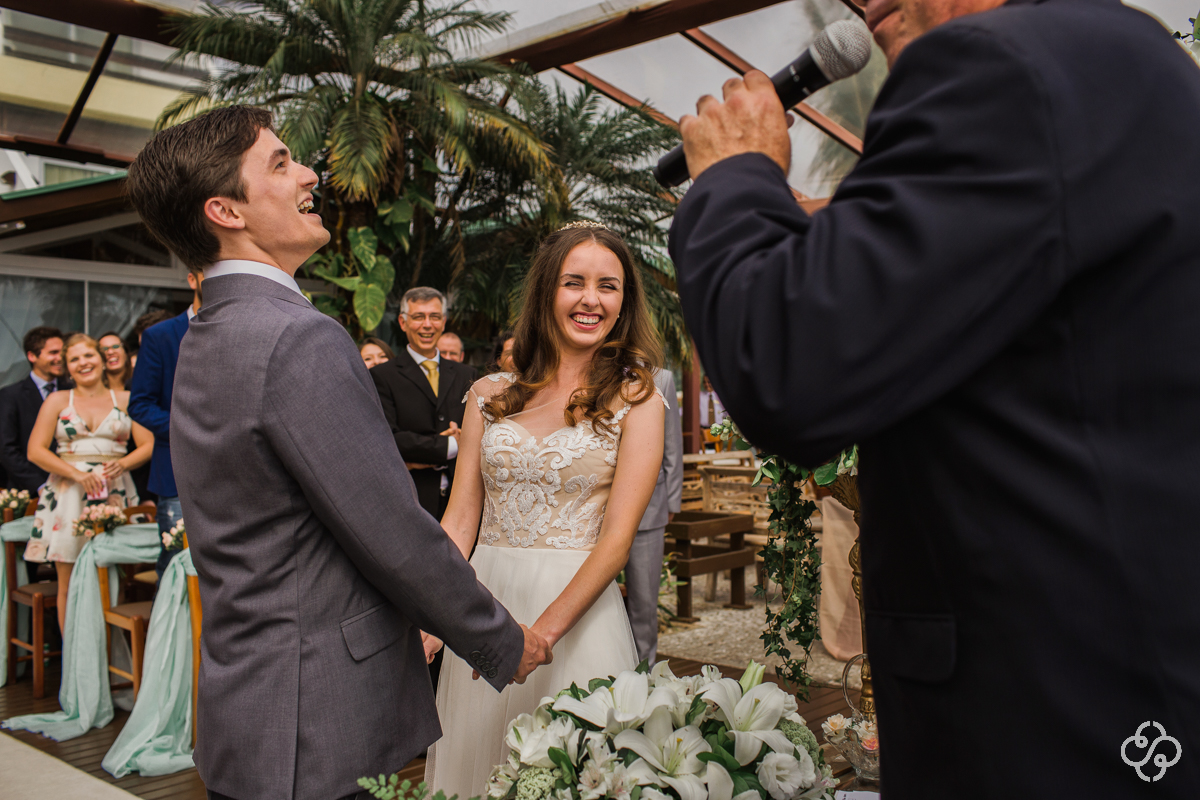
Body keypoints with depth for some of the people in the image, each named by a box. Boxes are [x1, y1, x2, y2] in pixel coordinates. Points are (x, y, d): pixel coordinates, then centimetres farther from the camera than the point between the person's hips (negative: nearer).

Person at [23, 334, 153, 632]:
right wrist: (77, 473, -10)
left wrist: (122, 464, -12)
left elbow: (148, 446, 8)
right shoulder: (57, 401, 11)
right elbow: (35, 451, 3)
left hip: (115, 493, 0)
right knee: (70, 585, -2)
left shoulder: (125, 399, 12)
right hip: (68, 494, 0)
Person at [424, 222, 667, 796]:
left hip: (578, 608, -3)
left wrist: (543, 630, -20)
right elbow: (459, 519, 3)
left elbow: (617, 537, -9)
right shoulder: (490, 395, 6)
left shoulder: (636, 401, -2)